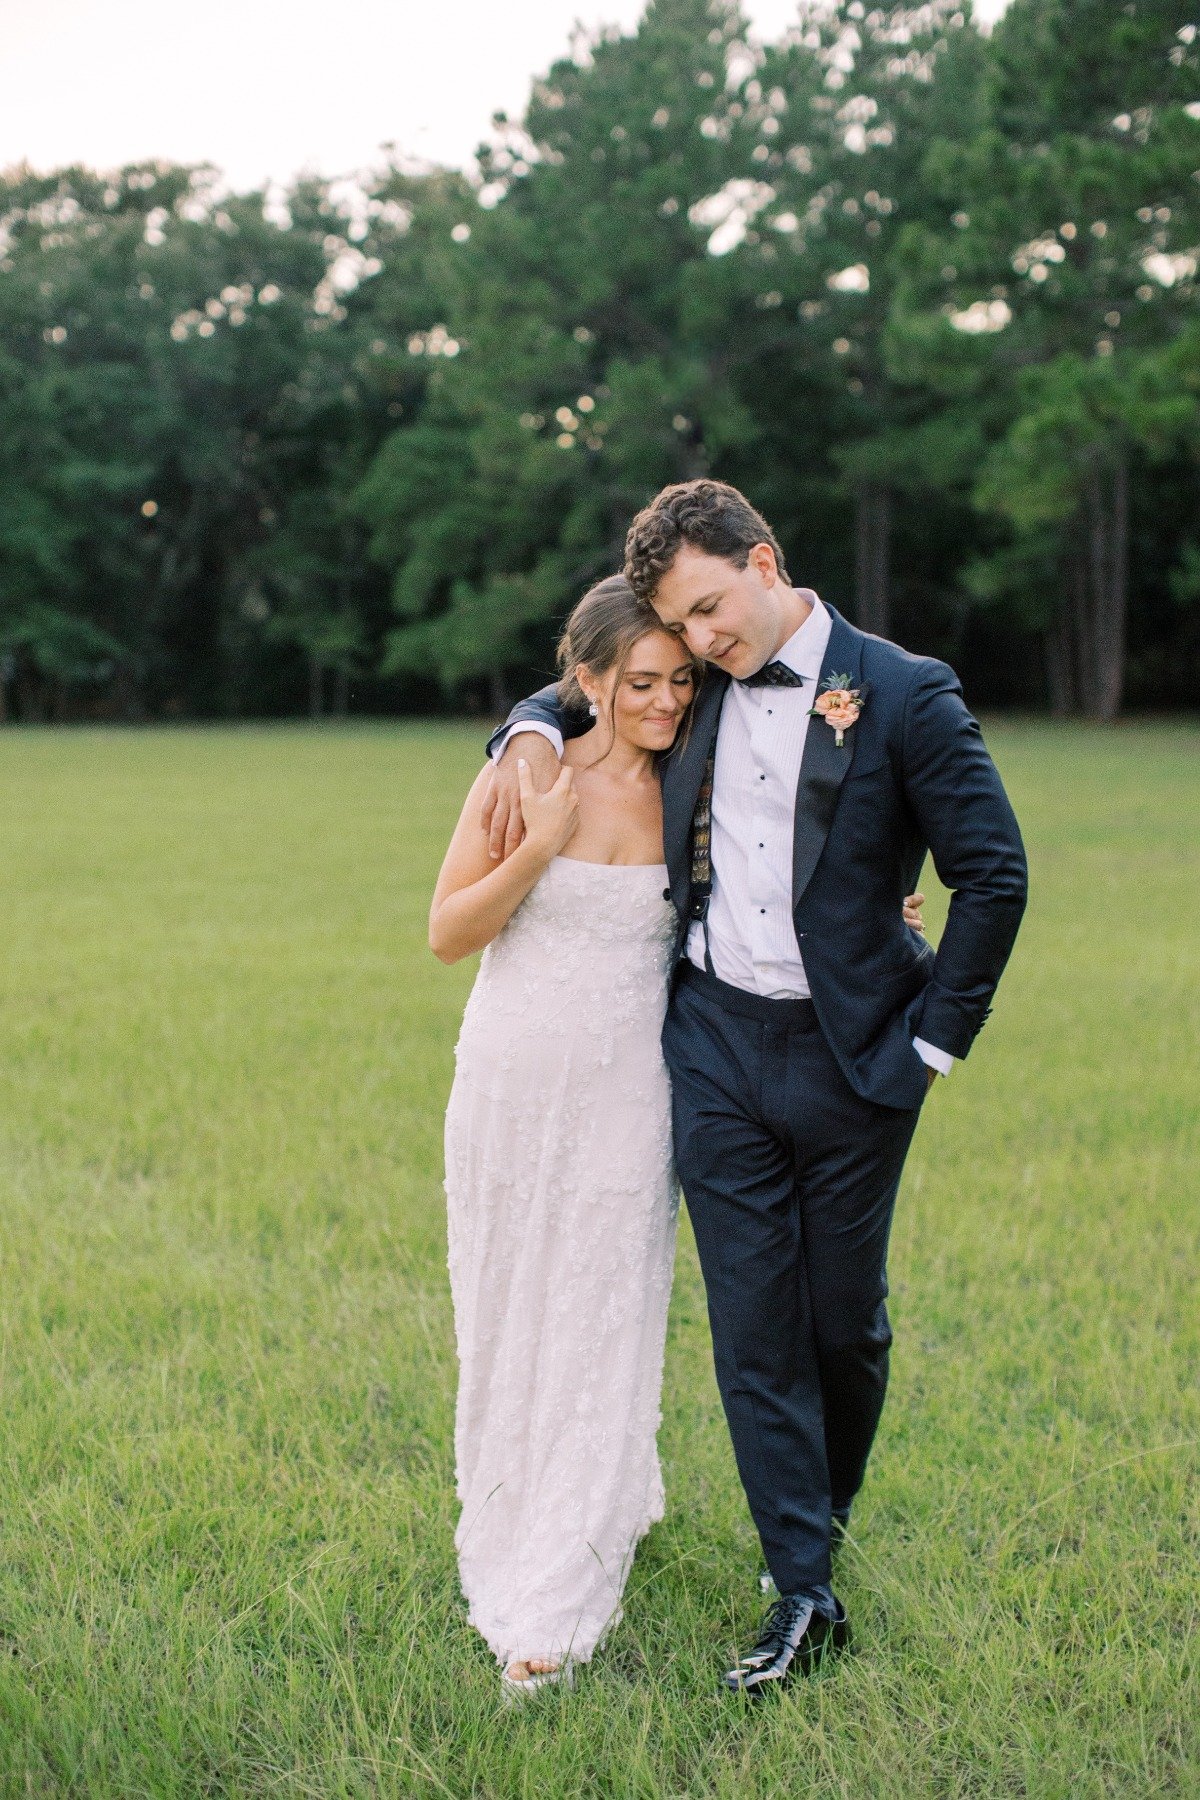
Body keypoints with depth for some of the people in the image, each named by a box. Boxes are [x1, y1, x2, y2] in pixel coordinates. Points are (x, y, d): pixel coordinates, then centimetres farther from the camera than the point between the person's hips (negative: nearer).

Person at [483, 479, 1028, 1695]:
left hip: (846, 1056, -3)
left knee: (845, 1318, 11)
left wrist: (934, 1039, -7)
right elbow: (584, 694, 23)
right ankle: (804, 1594, 13)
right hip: (715, 1049, 3)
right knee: (752, 1324, 3)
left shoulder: (903, 694, -9)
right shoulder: (693, 693, 5)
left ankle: (828, 1507, 39)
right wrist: (532, 732, -1)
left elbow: (993, 874, -7)